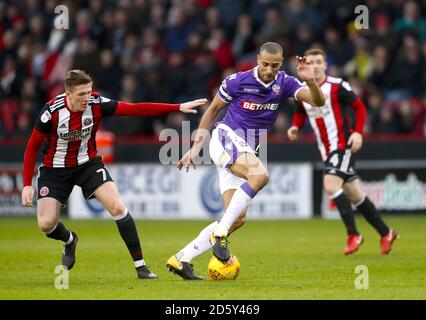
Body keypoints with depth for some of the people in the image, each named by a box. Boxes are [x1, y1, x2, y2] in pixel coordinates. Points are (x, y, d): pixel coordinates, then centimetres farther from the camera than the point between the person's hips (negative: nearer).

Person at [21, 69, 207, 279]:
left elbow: (137, 109, -18)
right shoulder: (52, 111, -24)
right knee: (46, 224, -12)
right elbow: (32, 147, -14)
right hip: (55, 169, -1)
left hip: (88, 164, 1)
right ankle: (70, 241, 27)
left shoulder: (97, 104, -19)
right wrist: (27, 185, -18)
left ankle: (140, 266, -8)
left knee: (118, 208, -17)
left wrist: (178, 108, -22)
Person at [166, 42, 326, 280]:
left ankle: (181, 260, 2)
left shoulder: (285, 83, -1)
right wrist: (196, 147, 4)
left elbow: (319, 101, -13)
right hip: (227, 138, -6)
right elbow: (213, 110, 5)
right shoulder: (237, 81, -9)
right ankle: (220, 232, -29)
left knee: (238, 218, -2)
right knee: (260, 174, -35)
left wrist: (310, 81, -33)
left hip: (245, 151, 6)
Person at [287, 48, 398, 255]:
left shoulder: (337, 86, -11)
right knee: (355, 195, 11)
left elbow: (360, 107, -4)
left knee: (330, 186, -23)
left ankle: (353, 235, -12)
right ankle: (385, 233, 23)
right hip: (326, 151, 6)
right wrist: (295, 127, 0)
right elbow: (301, 113, 21)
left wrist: (358, 132, -16)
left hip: (343, 145, -6)